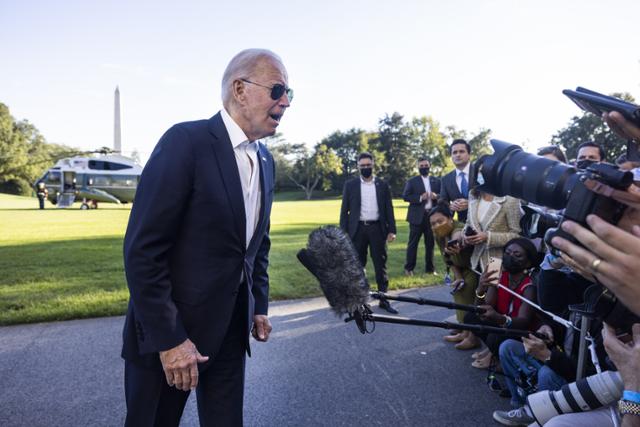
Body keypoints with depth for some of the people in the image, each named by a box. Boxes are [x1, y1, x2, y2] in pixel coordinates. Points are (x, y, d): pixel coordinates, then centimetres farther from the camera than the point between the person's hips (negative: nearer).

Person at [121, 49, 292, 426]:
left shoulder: (265, 160, 6)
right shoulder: (187, 141, -17)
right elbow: (142, 249, -19)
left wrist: (260, 305, 13)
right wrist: (168, 339, -18)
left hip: (233, 327, 6)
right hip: (168, 329, -6)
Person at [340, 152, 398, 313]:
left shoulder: (382, 185, 6)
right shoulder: (350, 185, 4)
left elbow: (389, 209, 6)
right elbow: (344, 210, 3)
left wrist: (391, 230, -1)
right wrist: (343, 232, -4)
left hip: (377, 228, 1)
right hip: (357, 229, 0)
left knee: (381, 265, 4)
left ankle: (384, 299, 13)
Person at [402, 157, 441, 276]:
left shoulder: (436, 181, 13)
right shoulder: (412, 181, 4)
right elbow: (405, 196, -6)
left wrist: (436, 196, -12)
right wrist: (420, 198, -17)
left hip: (432, 215, 3)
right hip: (417, 216, -3)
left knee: (430, 243, 8)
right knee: (413, 243, 0)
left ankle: (430, 268, 17)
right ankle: (409, 268, 7)